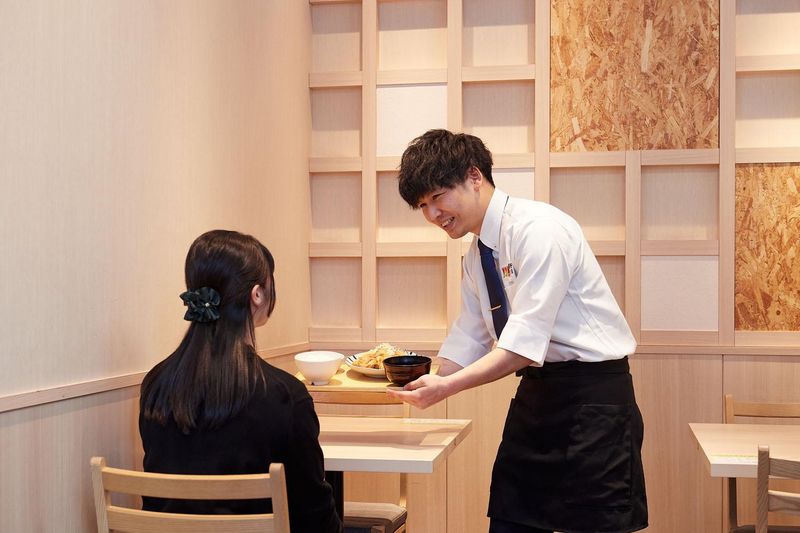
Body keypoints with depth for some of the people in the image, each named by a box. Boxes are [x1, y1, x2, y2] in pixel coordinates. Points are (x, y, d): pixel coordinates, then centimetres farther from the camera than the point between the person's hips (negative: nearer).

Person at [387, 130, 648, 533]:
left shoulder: (538, 228, -18)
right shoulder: (477, 256, 11)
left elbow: (525, 343, -24)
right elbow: (467, 343, 12)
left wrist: (446, 387, -26)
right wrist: (422, 382, -4)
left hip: (592, 395, -8)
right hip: (537, 393, 8)